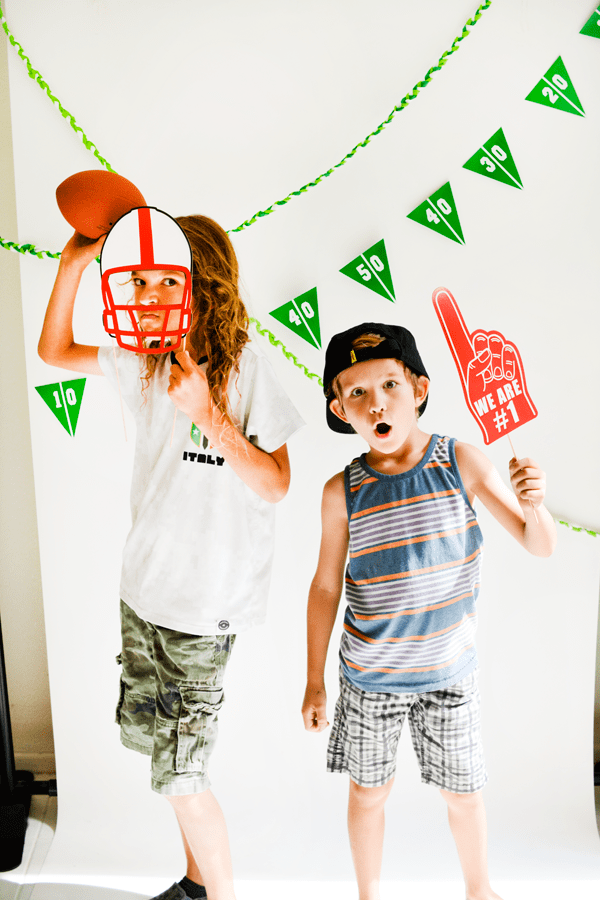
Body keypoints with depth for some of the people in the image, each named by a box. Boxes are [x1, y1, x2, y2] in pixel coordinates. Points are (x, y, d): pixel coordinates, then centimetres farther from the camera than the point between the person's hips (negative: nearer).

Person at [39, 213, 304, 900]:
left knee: (179, 776, -1)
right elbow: (54, 351, 14)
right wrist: (73, 264, 1)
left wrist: (206, 415, -26)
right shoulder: (146, 366, 3)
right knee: (153, 737, 19)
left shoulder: (245, 369, -14)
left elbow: (273, 485, -15)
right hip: (142, 587, 7)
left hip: (204, 602, -7)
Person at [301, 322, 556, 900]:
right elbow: (325, 586, -3)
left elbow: (540, 547, -9)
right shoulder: (343, 491, -12)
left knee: (463, 792, 18)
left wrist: (534, 507, -32)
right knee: (370, 790, 17)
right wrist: (314, 681, 1)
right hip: (370, 676, 0)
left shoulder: (462, 462, -13)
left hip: (449, 670, 0)